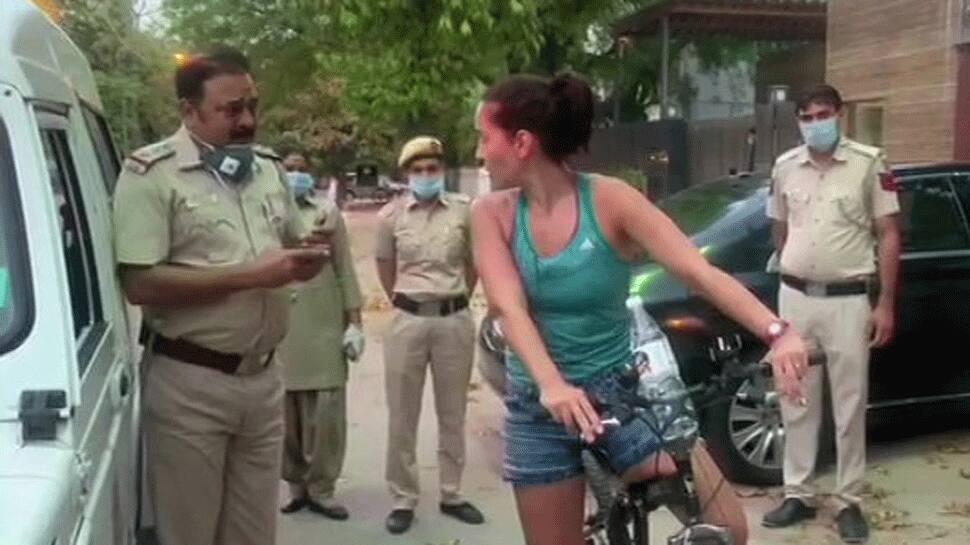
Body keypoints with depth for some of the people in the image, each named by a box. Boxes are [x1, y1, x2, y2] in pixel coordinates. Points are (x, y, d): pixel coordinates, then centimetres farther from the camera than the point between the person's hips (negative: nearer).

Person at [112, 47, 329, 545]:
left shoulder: (268, 167, 10)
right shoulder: (152, 174, -11)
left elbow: (291, 241, 21)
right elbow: (140, 284, -19)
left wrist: (308, 254, -4)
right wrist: (252, 275, -22)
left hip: (264, 377, 6)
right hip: (189, 383, -6)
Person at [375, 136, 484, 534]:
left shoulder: (464, 211, 0)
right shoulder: (391, 215, 0)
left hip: (455, 319, 1)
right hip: (408, 320, 0)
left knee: (452, 414, 11)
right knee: (402, 416, 4)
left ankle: (452, 495, 23)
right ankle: (403, 500, 16)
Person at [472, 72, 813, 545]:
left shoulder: (609, 200, -12)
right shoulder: (491, 214, -6)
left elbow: (700, 272, -20)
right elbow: (509, 309, -18)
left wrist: (776, 333, -35)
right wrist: (550, 385, -37)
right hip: (539, 409, 2)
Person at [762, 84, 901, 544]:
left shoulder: (869, 164, -5)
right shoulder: (785, 168, 6)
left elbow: (889, 236, -5)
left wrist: (886, 305, -8)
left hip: (849, 300, -3)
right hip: (795, 298, 4)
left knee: (850, 405, 5)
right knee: (797, 405, 10)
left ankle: (849, 501, 17)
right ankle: (798, 495, 21)